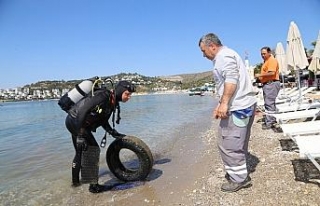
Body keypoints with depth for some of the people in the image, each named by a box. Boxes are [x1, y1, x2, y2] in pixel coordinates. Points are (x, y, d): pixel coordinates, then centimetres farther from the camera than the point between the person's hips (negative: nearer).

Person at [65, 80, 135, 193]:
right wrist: (81, 133, -32)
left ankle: (75, 180, 40)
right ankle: (94, 186, -1)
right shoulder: (102, 96, -25)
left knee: (80, 152, 22)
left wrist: (115, 134, 3)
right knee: (92, 150, -11)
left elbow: (103, 121, 10)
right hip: (75, 120, -10)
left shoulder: (113, 103, 3)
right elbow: (82, 110, -32)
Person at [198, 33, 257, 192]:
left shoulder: (224, 55, -8)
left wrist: (224, 103, -26)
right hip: (243, 106, 11)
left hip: (237, 108, -11)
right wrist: (220, 105, 26)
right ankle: (240, 174, 29)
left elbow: (231, 79, -23)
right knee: (237, 144, 17)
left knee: (228, 144, -5)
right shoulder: (224, 56, 25)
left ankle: (239, 179, 8)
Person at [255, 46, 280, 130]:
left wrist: (260, 75, -15)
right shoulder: (266, 61, 20)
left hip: (271, 84, -11)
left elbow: (272, 73, -22)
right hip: (267, 84, 11)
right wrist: (260, 77, 14)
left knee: (269, 103, -11)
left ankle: (270, 123, -9)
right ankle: (272, 120, 22)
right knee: (268, 103, 14)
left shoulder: (272, 60, -9)